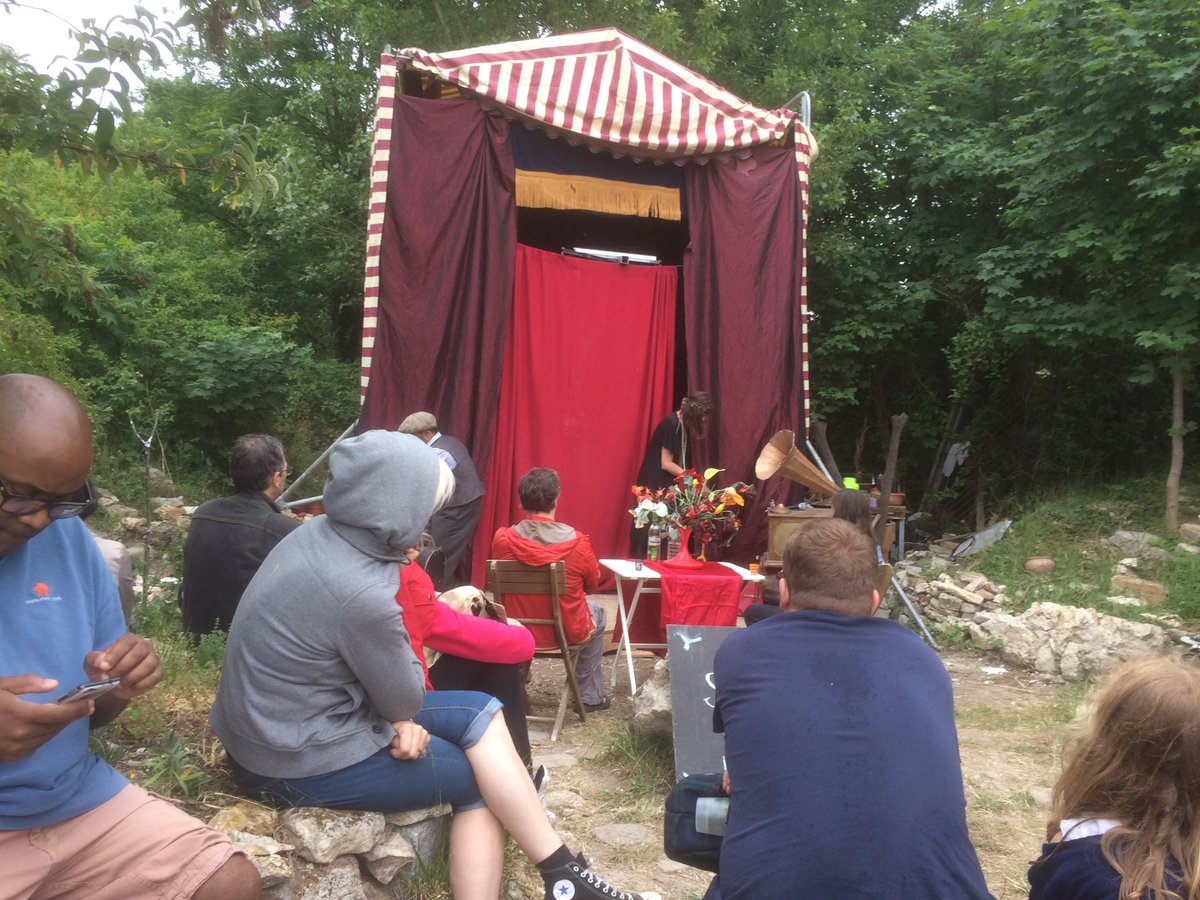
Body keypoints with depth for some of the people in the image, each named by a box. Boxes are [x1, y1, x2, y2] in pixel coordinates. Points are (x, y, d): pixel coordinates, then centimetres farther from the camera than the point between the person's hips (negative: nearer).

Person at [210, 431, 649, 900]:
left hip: (287, 719, 8)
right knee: (484, 776, 2)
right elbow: (406, 699, -15)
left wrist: (400, 716, -7)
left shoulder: (321, 534, -4)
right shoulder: (360, 592, -31)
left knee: (480, 712, 6)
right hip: (300, 759, -8)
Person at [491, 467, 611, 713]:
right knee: (597, 613, 31)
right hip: (567, 632, -2)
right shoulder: (577, 541, -22)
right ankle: (590, 696, 37)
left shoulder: (502, 538, -18)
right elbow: (592, 584, -3)